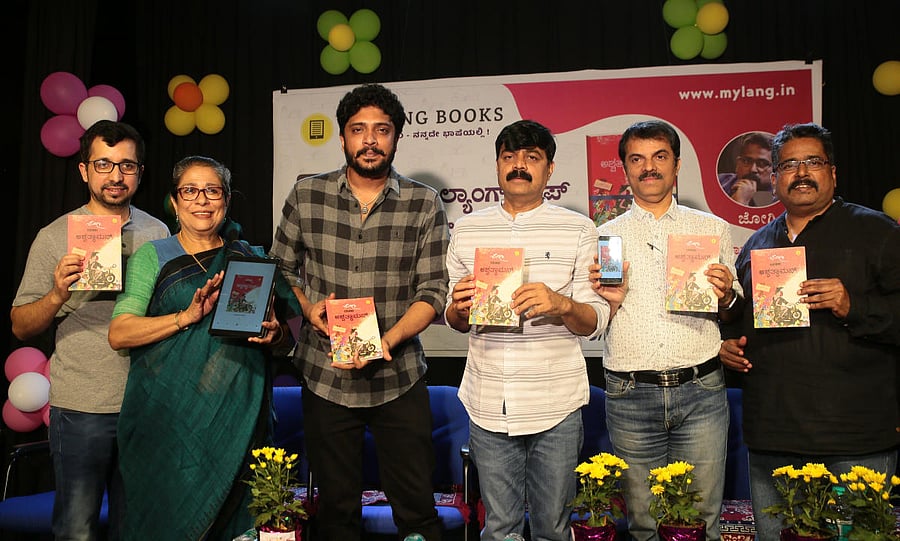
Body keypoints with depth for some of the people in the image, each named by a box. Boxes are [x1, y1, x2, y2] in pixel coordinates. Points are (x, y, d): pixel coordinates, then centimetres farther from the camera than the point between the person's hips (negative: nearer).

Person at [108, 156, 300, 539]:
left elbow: (286, 333, 15)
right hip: (166, 415, -1)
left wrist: (275, 334, -8)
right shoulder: (152, 257, 5)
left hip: (235, 417, 2)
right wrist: (187, 317, -18)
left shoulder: (250, 258, 10)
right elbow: (118, 334, -6)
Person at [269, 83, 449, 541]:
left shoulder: (425, 205, -4)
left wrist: (387, 340, -21)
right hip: (325, 377, 1)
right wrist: (308, 307, -9)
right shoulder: (306, 196, 0)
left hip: (399, 379, -1)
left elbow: (432, 291, -6)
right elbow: (281, 268, 11)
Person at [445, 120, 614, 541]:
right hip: (488, 407, 2)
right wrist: (458, 308, -10)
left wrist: (562, 305, -23)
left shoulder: (578, 230, 1)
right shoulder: (467, 230, 8)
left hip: (556, 408, -1)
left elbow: (595, 321, -1)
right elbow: (455, 321, 13)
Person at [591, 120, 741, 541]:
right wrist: (608, 299, -11)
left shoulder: (712, 228, 11)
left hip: (700, 392, 0)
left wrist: (725, 298, -7)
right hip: (631, 395, 0)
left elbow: (733, 315, 14)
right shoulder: (606, 236, 9)